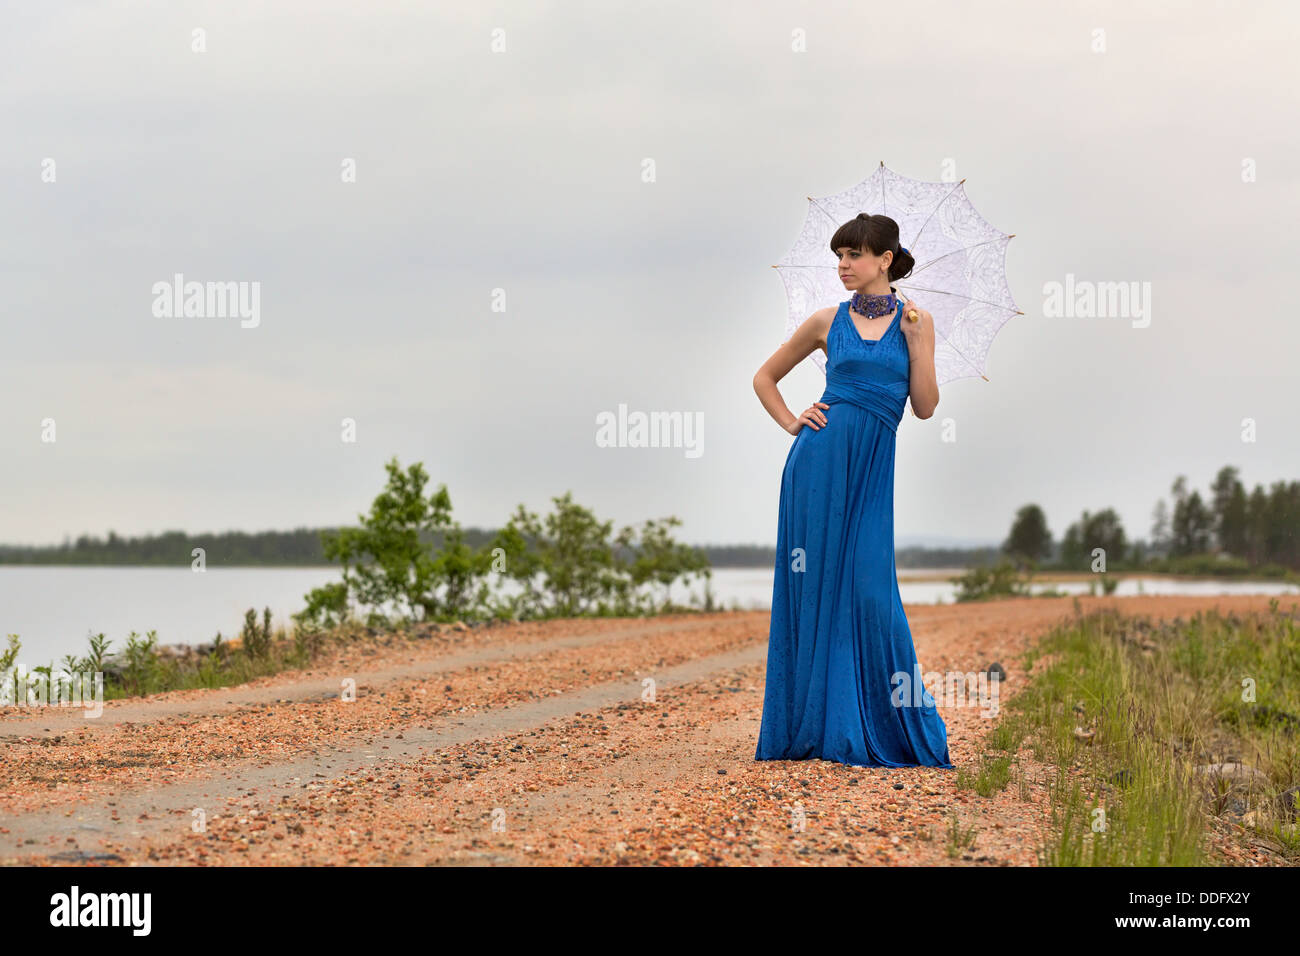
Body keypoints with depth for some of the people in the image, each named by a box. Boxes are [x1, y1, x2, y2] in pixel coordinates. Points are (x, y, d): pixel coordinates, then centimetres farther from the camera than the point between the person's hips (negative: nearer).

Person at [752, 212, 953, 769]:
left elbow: (925, 406, 2)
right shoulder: (829, 322, 8)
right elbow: (765, 377, 18)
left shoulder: (915, 321, 8)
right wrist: (792, 424, 4)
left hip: (873, 470, 0)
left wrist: (914, 340, -6)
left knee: (870, 590, -3)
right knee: (815, 585, 0)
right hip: (822, 458, 0)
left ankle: (886, 728, 10)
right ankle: (813, 725, 7)